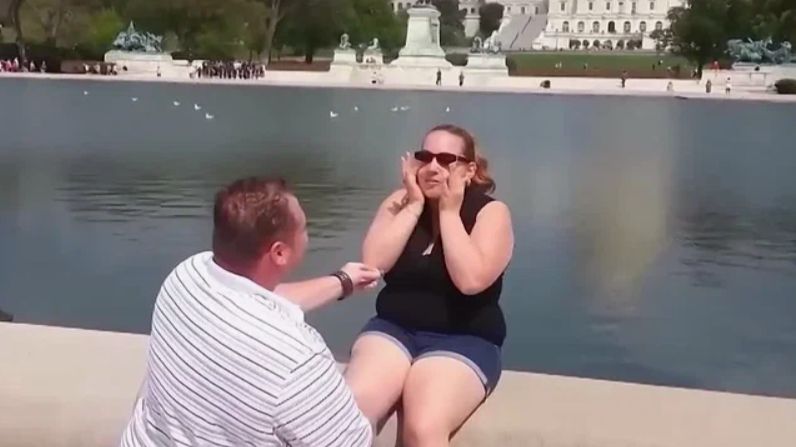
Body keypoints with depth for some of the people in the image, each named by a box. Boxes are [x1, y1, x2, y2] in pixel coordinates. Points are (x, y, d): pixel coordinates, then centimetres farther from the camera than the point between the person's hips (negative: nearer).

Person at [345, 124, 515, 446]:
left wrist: (449, 211, -14)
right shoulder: (400, 201, 8)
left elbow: (470, 280, -20)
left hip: (463, 340, -3)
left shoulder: (491, 212, -3)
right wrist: (414, 205, -8)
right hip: (394, 329, 3)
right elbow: (372, 263, -7)